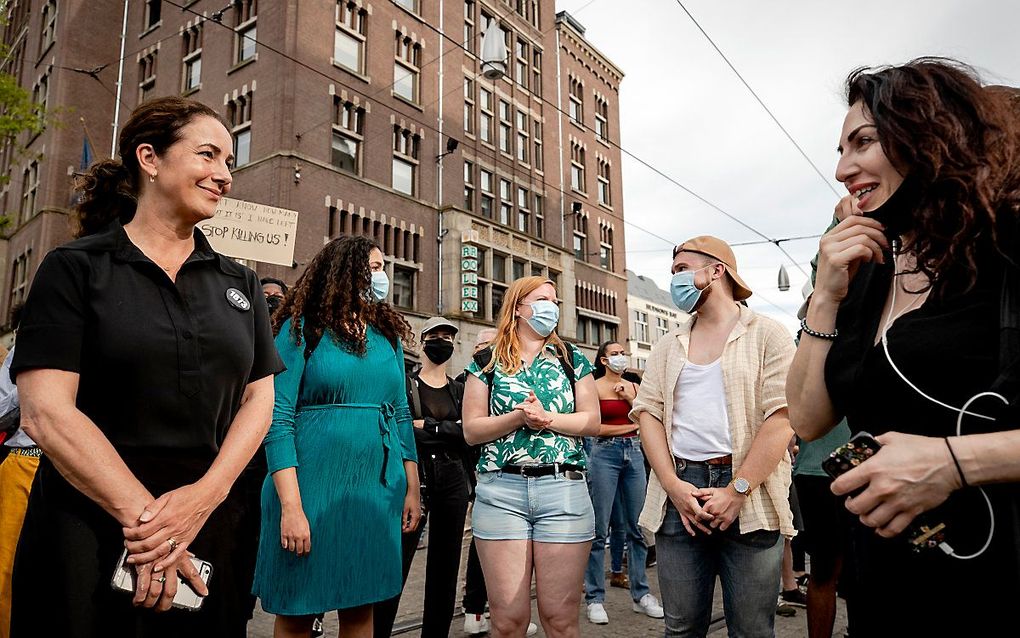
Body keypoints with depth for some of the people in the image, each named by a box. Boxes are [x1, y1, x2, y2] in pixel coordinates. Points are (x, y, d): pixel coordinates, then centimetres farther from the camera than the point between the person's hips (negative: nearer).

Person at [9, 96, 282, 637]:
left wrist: (204, 496, -13)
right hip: (88, 530, -3)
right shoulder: (76, 268, -2)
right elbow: (44, 411, -11)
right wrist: (141, 513, -16)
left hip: (209, 531, 4)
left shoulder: (239, 283, 9)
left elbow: (258, 398, 2)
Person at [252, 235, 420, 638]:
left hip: (378, 491, 5)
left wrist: (412, 489, 9)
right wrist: (291, 506, -18)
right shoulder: (302, 329, -5)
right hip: (314, 489, -4)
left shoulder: (388, 335, 11)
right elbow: (278, 420, -11)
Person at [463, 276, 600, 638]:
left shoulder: (571, 358, 13)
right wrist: (517, 416, -12)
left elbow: (592, 420, 6)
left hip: (564, 489, 1)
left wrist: (547, 418, -10)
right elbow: (472, 430, 2)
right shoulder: (487, 361, 9)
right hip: (500, 490, -1)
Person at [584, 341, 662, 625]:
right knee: (600, 530, -3)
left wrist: (630, 398, -4)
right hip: (604, 454, -5)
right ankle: (595, 598, 5)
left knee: (636, 527, 7)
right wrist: (629, 426, -3)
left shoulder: (633, 387, 15)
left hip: (633, 454, 5)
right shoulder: (594, 387, -1)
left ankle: (641, 594, 17)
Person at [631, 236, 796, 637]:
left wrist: (737, 491, -13)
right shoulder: (667, 347, 16)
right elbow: (647, 412, 7)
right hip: (681, 489, 4)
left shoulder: (767, 336, 2)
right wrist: (673, 485, -6)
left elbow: (781, 418, -7)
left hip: (749, 494, -3)